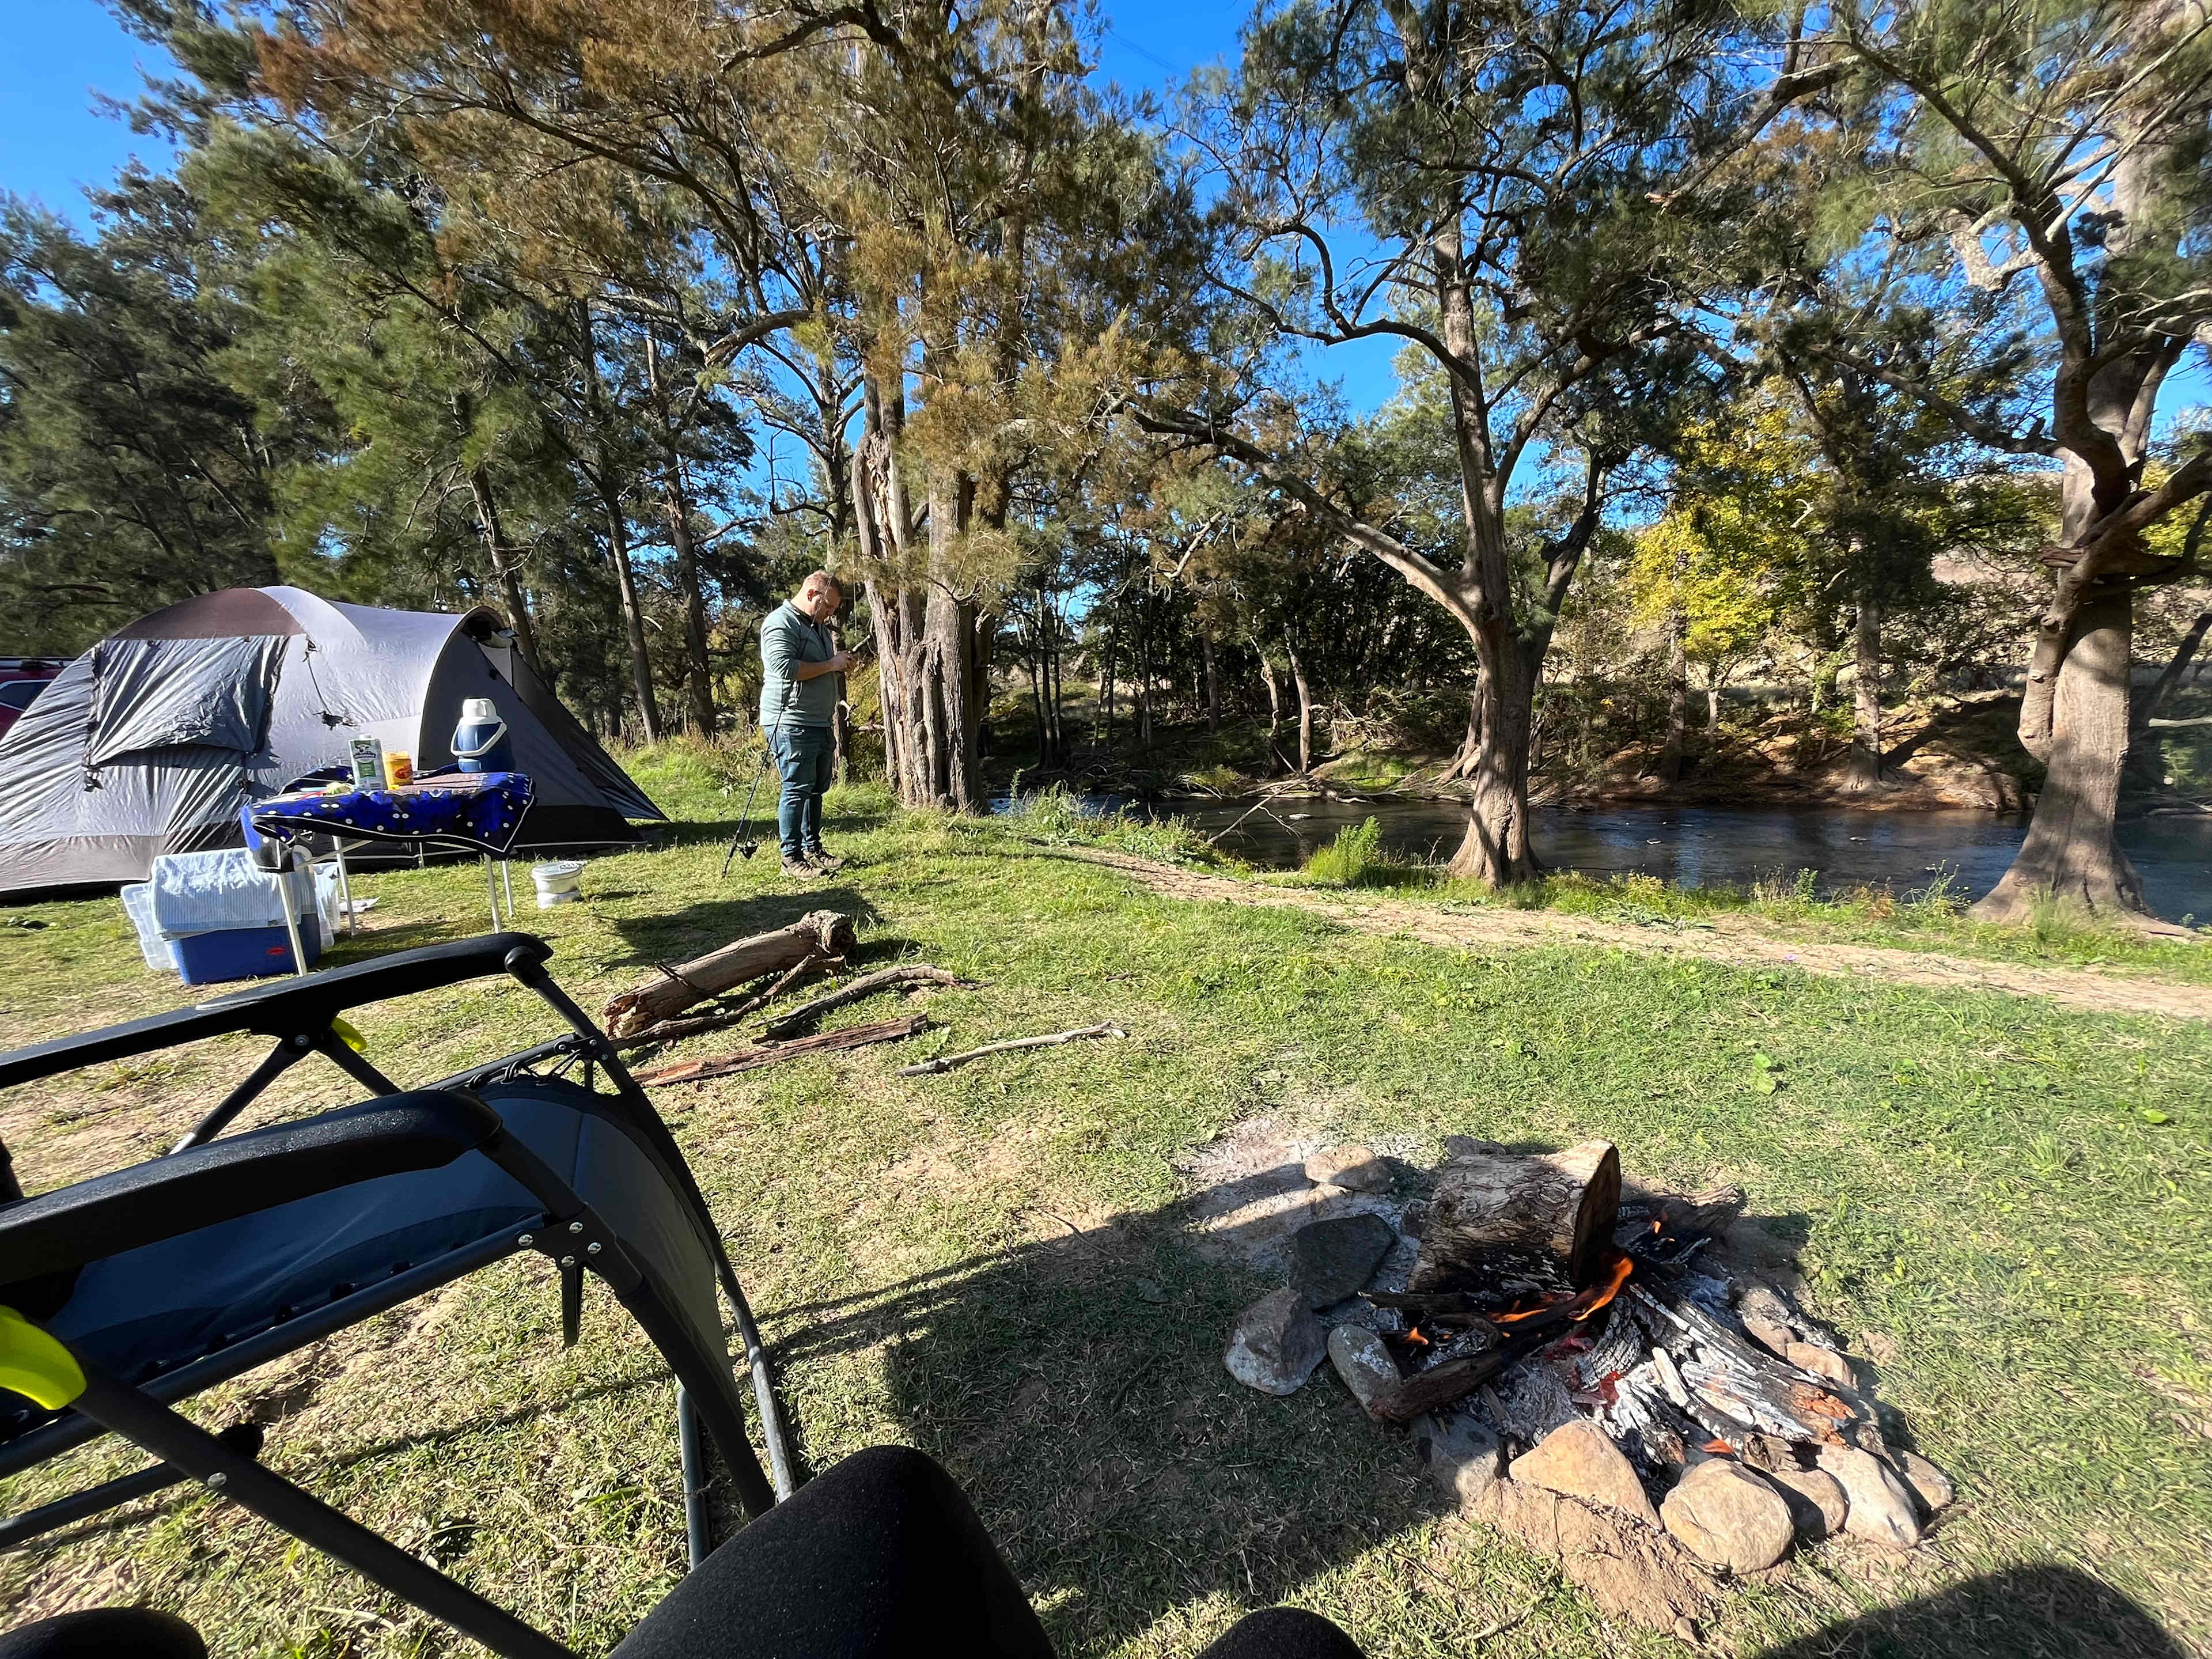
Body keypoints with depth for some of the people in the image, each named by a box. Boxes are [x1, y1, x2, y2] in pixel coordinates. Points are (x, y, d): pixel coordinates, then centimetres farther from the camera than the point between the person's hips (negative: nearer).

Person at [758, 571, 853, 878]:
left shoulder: (818, 626, 21)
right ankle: (792, 858, 0)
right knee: (797, 790, -7)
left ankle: (813, 848, 23)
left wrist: (841, 663, 15)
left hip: (821, 723, 10)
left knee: (817, 788, 13)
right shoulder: (781, 623, -10)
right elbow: (785, 668, -24)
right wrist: (831, 664, -17)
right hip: (792, 724, -10)